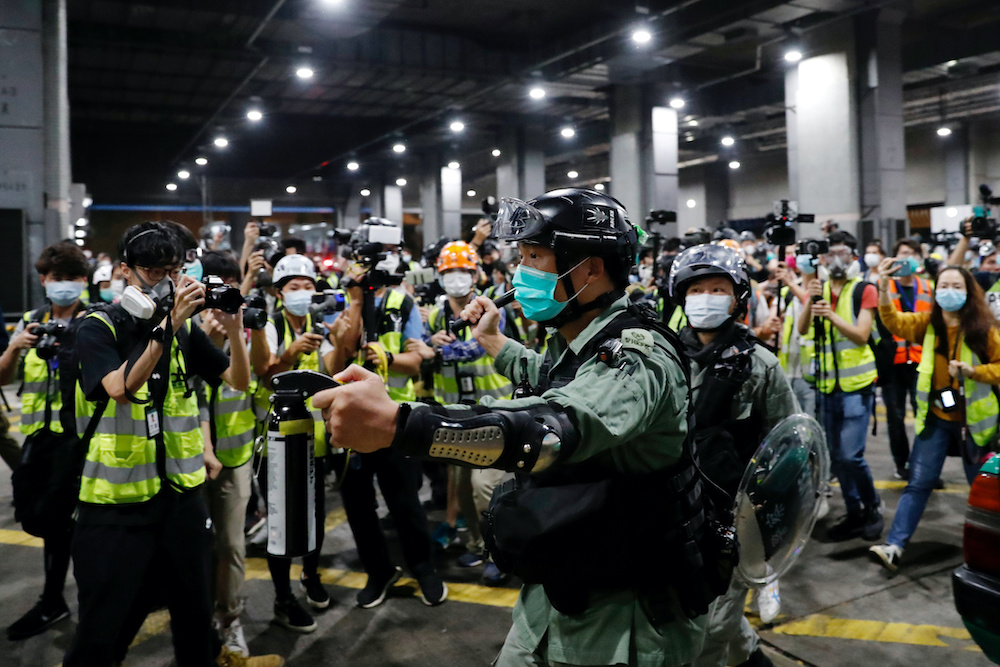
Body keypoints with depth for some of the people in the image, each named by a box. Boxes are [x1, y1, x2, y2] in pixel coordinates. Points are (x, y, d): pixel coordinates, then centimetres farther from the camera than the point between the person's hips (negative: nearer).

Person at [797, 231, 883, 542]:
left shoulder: (864, 290, -3)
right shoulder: (818, 288, 9)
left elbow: (861, 335, -14)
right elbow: (802, 329, -5)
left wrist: (832, 316, -29)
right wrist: (811, 300, -22)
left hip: (856, 383, -5)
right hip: (827, 384, 5)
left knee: (851, 455, -11)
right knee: (837, 457, 10)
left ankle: (872, 507, 13)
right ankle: (854, 514, 24)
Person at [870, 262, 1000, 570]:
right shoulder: (927, 323, -1)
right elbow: (895, 322, -18)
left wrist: (972, 371, -21)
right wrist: (884, 289, -33)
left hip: (972, 420, -2)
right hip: (935, 417, 2)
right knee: (919, 482, -1)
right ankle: (894, 546, -5)